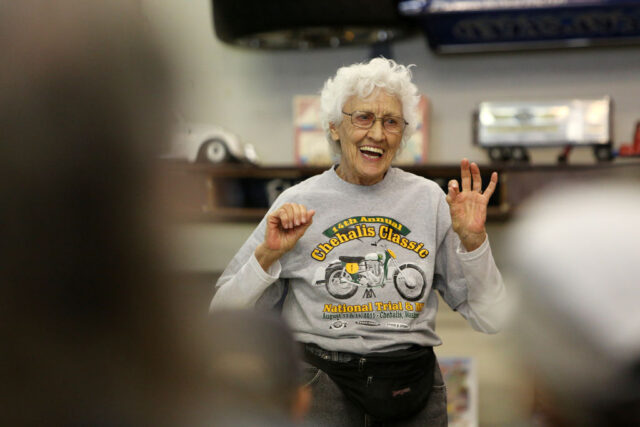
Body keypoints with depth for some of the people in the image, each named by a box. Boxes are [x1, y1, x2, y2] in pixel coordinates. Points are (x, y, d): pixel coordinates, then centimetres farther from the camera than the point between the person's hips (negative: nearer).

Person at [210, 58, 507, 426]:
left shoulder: (429, 199, 6)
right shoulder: (299, 203, 2)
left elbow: (491, 319, 5)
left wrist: (473, 240, -7)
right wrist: (267, 256, -12)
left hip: (412, 381, 2)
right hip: (322, 377, -1)